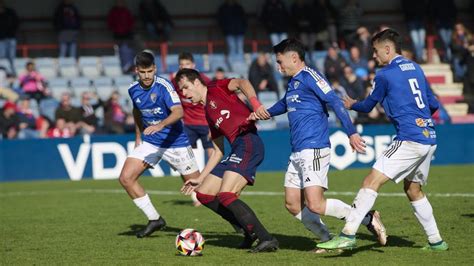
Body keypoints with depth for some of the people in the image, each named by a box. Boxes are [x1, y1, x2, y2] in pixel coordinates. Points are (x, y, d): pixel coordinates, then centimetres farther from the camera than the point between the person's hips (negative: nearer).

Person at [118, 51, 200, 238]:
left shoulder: (163, 86, -20)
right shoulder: (134, 90, -2)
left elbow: (178, 112, -34)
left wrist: (160, 125, -49)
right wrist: (138, 137, 19)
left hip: (175, 142, -5)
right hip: (149, 143, 5)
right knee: (125, 178, -11)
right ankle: (154, 219, 2)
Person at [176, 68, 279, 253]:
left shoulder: (216, 88, 6)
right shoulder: (208, 114, 28)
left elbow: (241, 83, -14)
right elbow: (218, 151, 29)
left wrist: (254, 103, -34)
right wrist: (200, 178, 27)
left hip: (248, 142, -10)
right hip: (236, 150, 10)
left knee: (226, 195, -21)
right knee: (203, 194, 9)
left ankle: (267, 240, -18)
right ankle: (251, 231, 9)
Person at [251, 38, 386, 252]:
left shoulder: (309, 77, -9)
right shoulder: (293, 83, 19)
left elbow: (335, 102, -18)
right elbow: (285, 104, 40)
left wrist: (351, 133, -26)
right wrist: (265, 112, 23)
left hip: (313, 151, -10)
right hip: (298, 153, 10)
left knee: (314, 204, -17)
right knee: (293, 205, 7)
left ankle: (368, 219, -7)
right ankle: (328, 241, 14)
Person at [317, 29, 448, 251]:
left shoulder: (385, 74, -5)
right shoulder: (415, 68, 16)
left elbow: (368, 106, 8)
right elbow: (433, 105, 22)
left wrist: (352, 105, 28)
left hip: (410, 140, -8)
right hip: (429, 139, 8)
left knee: (372, 181, -13)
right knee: (413, 190, 22)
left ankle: (348, 235, -22)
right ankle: (435, 241, 24)